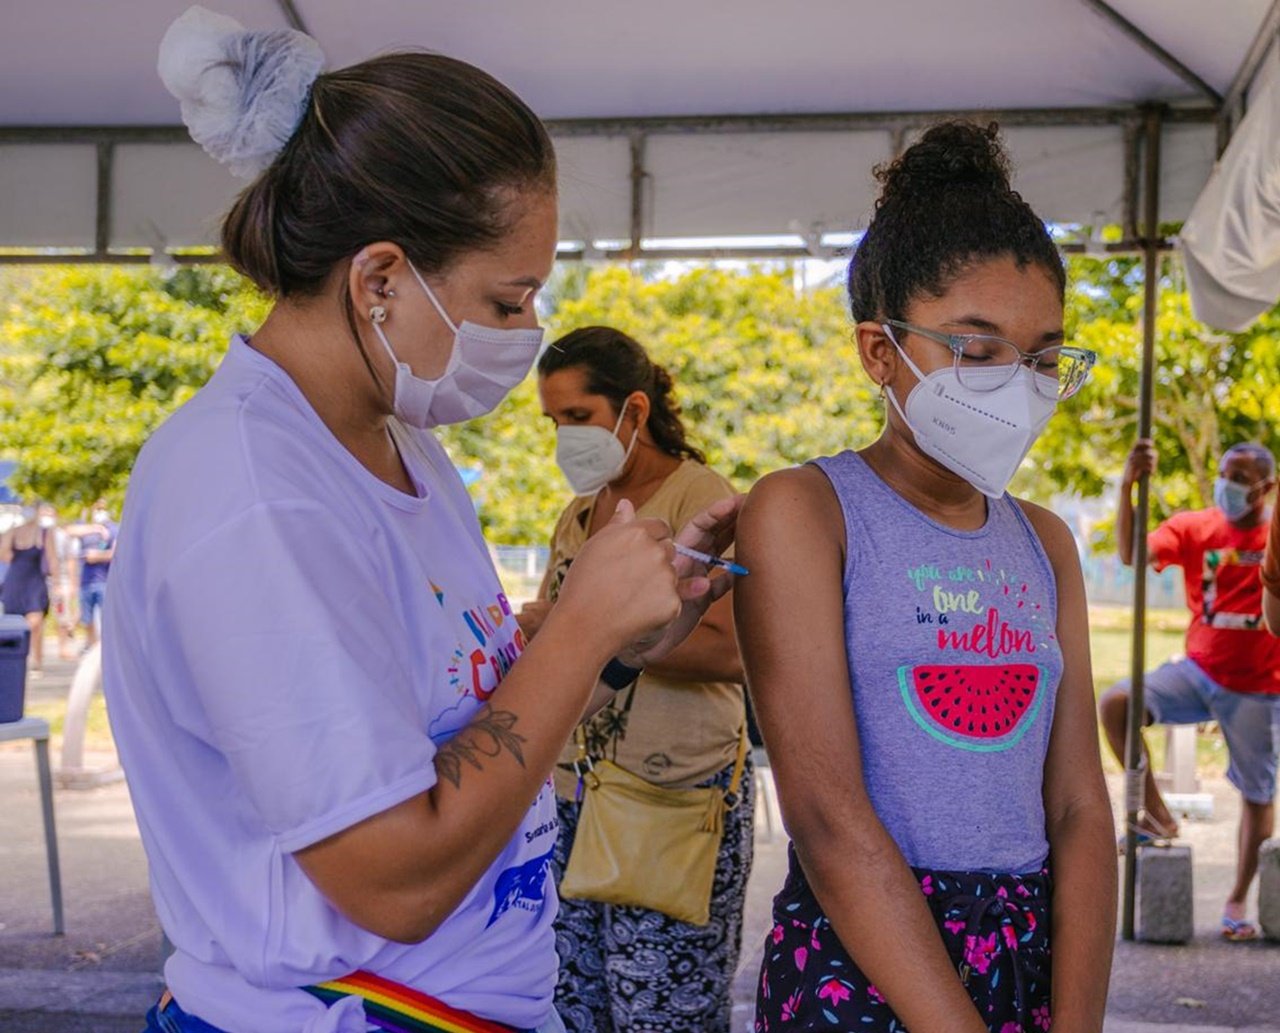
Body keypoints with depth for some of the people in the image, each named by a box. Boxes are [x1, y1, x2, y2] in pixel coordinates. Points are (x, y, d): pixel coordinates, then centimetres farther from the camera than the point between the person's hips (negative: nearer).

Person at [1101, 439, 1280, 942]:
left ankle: (1237, 901, 26)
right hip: (1198, 672, 1)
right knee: (1113, 704, -22)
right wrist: (1128, 487, -33)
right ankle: (1158, 815, -8)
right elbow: (1130, 554, -22)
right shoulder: (1192, 527, -5)